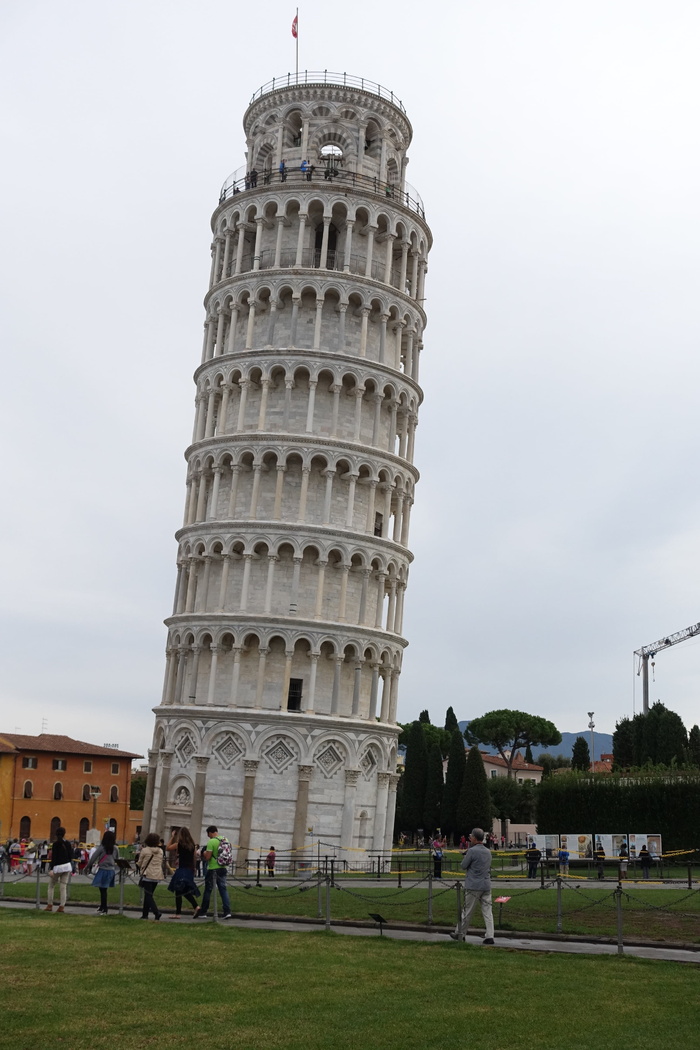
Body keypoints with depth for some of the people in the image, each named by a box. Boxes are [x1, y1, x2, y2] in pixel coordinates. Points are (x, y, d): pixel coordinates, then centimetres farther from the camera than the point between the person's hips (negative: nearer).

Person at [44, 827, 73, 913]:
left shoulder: (55, 844, -8)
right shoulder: (68, 844, 4)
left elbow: (53, 857, -13)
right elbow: (70, 856, 7)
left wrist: (51, 869, -15)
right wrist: (71, 869, 16)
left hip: (57, 867, -4)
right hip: (67, 866, 4)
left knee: (51, 886, 10)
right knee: (63, 887, 4)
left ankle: (49, 905, 11)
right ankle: (62, 906, 1)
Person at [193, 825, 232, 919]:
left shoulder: (211, 842, -15)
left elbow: (207, 857, -18)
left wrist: (204, 852, 2)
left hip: (213, 869, -6)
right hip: (223, 869, 6)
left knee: (208, 890, 5)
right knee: (223, 889, 7)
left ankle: (202, 912, 14)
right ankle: (227, 911, -1)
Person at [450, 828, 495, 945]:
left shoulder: (472, 851, -13)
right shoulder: (488, 851, 9)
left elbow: (464, 865, -6)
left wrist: (465, 855, 12)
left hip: (473, 886, -6)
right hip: (486, 885, 6)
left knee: (467, 911, 6)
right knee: (488, 911, 3)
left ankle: (460, 934, 17)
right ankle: (489, 936, -3)